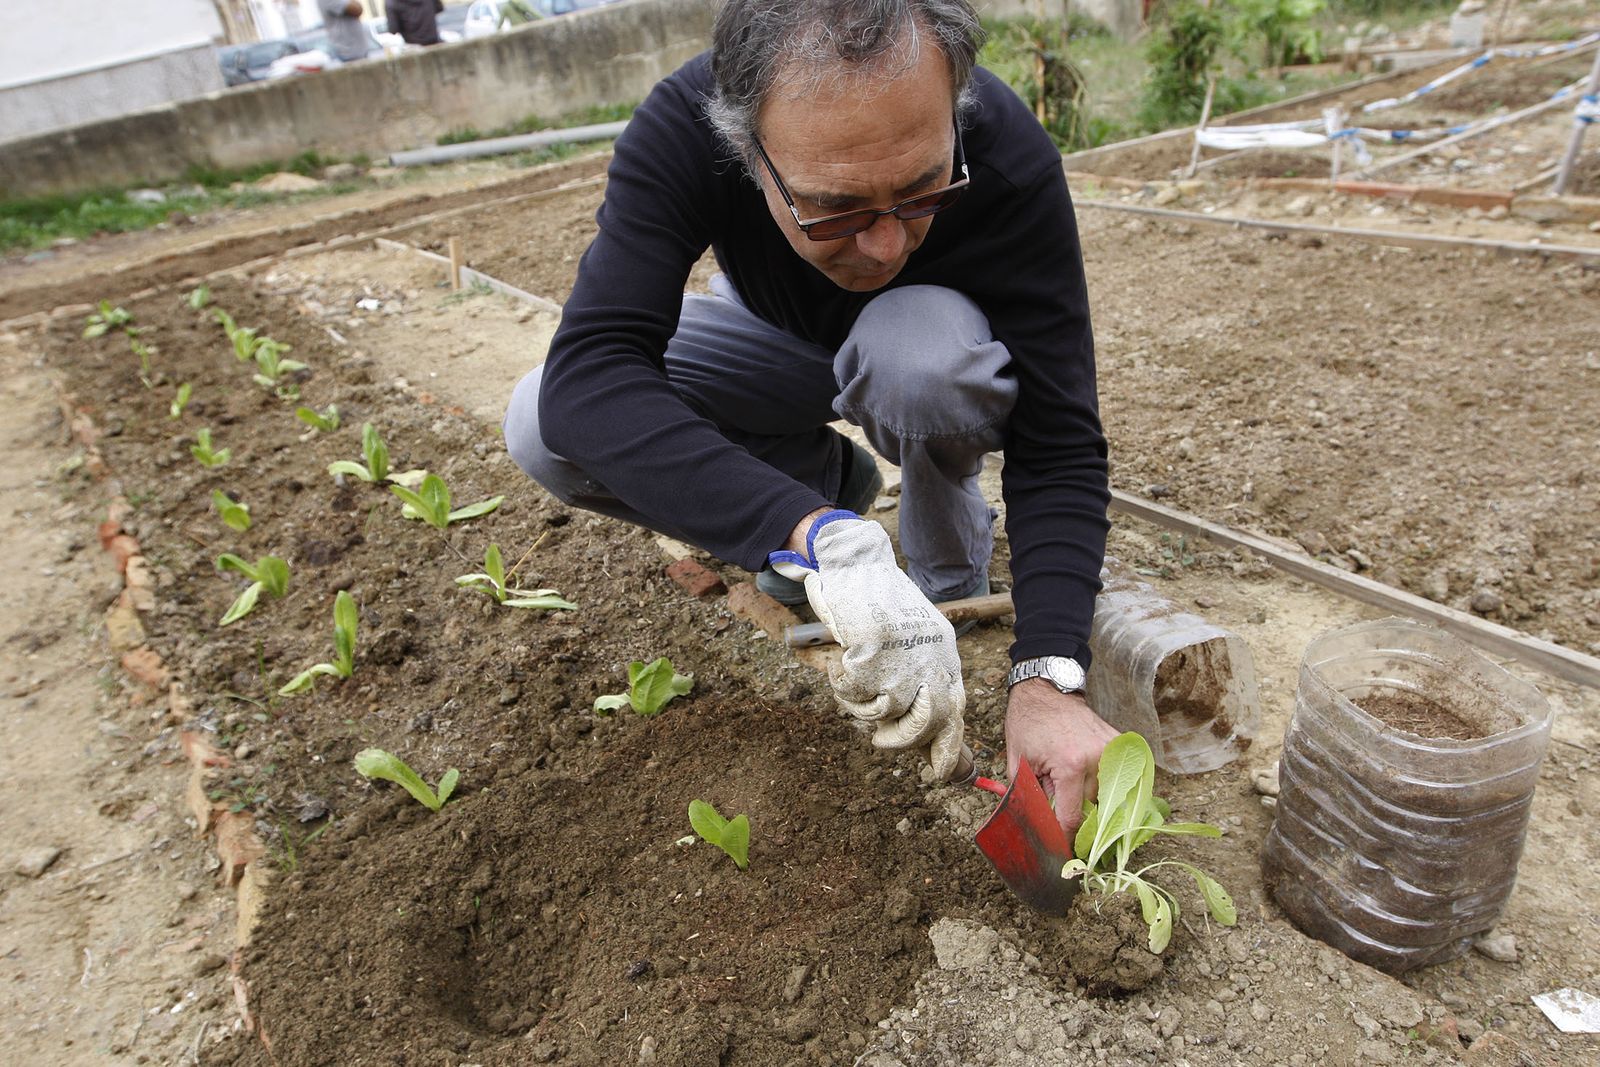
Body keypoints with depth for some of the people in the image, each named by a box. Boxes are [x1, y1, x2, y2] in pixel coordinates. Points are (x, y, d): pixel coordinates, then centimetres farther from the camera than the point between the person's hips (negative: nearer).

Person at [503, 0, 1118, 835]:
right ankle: (832, 482, 1)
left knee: (920, 350, -39)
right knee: (540, 428, -21)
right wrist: (824, 541, -55)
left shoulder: (1010, 161, -33)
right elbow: (587, 374, -43)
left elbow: (1058, 444, -30)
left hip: (938, 340, -1)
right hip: (773, 335, 2)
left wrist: (1047, 675, -42)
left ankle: (950, 558, -6)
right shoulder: (681, 130, -32)